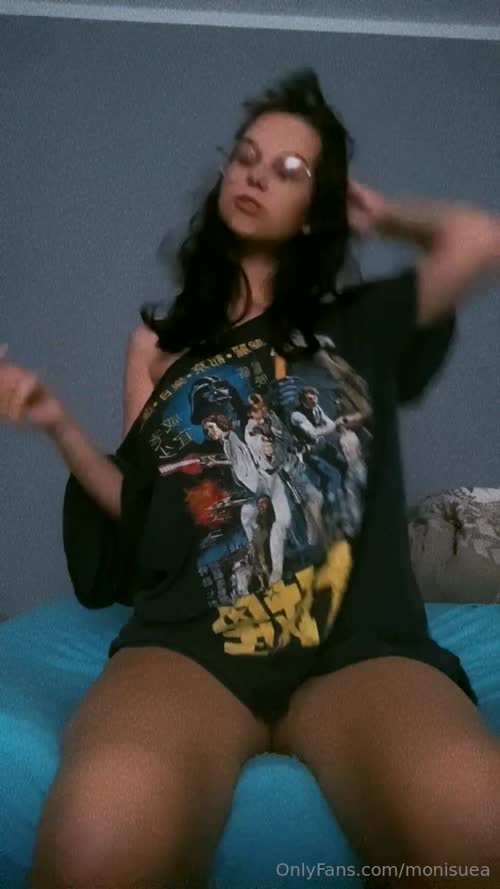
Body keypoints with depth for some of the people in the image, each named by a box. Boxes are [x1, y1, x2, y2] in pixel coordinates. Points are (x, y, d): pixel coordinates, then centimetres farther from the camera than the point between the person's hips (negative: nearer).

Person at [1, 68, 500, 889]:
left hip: (361, 645, 0)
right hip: (187, 639, 1)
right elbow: (142, 506, 20)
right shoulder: (159, 341, 23)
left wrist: (386, 217, 26)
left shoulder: (359, 324, 20)